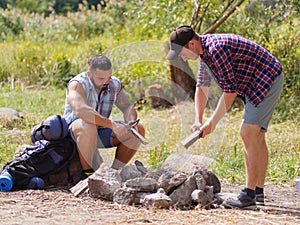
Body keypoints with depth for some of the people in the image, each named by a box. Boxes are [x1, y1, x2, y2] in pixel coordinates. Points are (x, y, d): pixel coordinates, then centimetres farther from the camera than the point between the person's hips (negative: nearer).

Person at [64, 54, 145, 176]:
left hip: (101, 132, 6)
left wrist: (131, 123, -24)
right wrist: (112, 124, -45)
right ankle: (87, 174, -28)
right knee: (88, 127, -40)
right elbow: (81, 110, -39)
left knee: (138, 130, -10)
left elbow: (128, 107, 0)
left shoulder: (114, 84, -2)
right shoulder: (77, 84, -22)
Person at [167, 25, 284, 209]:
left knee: (249, 134, -15)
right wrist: (198, 121, 8)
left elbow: (230, 90, -24)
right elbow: (202, 87, 17)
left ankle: (249, 195, -16)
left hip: (267, 80, -11)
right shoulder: (204, 51, 8)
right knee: (257, 136, 11)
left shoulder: (216, 48, -25)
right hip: (256, 85, 11)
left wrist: (213, 122, -16)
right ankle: (259, 192, 16)